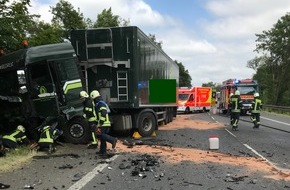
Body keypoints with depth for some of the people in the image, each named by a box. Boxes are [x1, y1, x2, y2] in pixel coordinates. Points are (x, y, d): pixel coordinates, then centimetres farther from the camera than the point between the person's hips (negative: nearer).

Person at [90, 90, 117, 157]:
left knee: (101, 135, -15)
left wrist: (100, 123, -22)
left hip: (103, 124, -10)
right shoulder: (103, 103, 24)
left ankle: (113, 140, -24)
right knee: (102, 137, 11)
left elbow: (103, 113, -20)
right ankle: (103, 151, 15)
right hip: (106, 124, 10)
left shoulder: (100, 104, -8)